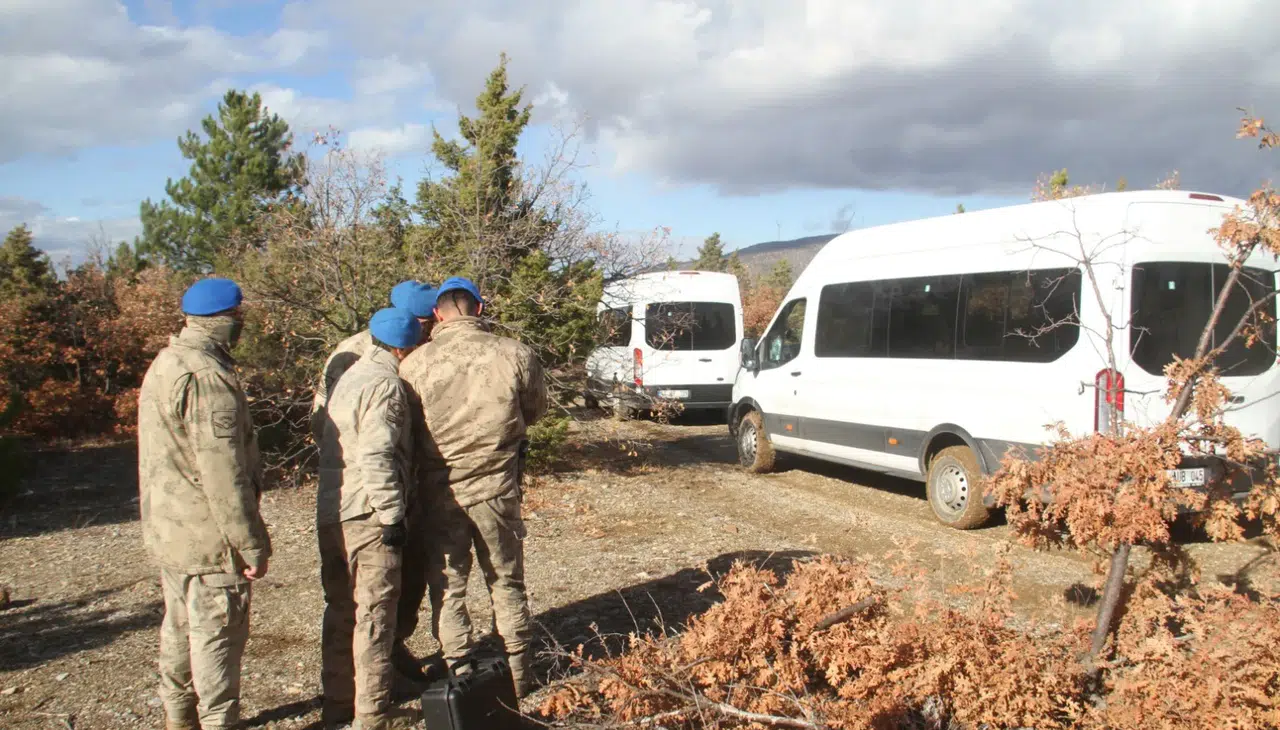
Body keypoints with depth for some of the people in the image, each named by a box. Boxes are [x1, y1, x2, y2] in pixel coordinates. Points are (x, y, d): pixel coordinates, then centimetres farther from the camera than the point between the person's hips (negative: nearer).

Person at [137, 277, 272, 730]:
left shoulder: (165, 364, 11)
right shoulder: (207, 377, -22)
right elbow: (223, 473, -25)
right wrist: (251, 542, -19)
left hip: (168, 530, 10)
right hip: (208, 537, -10)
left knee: (181, 628, 21)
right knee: (217, 634, 1)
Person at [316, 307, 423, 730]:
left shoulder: (350, 377, 18)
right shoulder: (385, 385, -13)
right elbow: (377, 457, -22)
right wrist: (392, 514, -20)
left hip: (329, 513, 9)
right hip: (366, 513, -9)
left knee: (341, 610, 17)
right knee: (375, 614, -1)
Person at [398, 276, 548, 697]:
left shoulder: (415, 364, -11)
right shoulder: (515, 355, -9)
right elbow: (536, 410, 7)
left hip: (439, 491, -1)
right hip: (496, 488, 1)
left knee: (447, 587, 14)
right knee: (506, 583, 17)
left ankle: (459, 677, 19)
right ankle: (516, 675, 26)